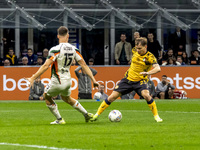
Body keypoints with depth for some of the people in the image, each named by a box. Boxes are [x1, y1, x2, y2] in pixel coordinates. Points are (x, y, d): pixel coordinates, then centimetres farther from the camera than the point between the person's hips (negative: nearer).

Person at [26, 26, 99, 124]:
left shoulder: (55, 50, -20)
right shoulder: (74, 49, -3)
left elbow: (45, 66, -23)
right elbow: (84, 65, -3)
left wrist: (33, 78, -19)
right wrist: (93, 80, 2)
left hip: (57, 82, -6)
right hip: (68, 81, 6)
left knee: (47, 97, 20)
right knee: (67, 98, 32)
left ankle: (59, 119, 18)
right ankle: (86, 114, 30)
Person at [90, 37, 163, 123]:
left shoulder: (150, 57, -15)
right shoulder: (135, 52, 0)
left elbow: (158, 68, -29)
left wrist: (147, 73, -44)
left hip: (140, 81, -4)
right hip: (128, 79, 4)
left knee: (146, 95, -32)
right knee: (112, 97, -2)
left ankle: (156, 116, -15)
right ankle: (97, 114, 10)